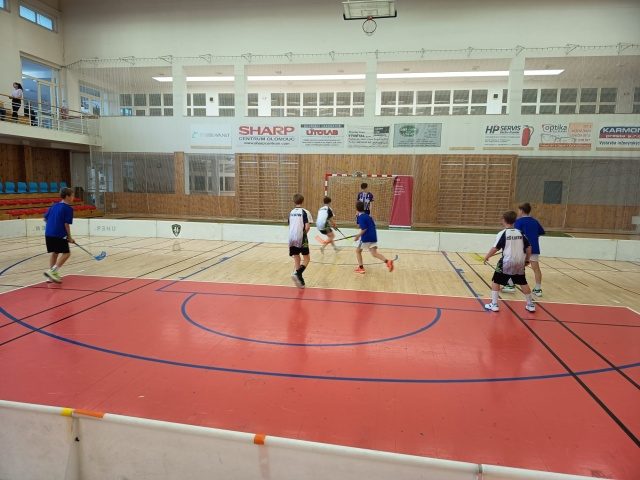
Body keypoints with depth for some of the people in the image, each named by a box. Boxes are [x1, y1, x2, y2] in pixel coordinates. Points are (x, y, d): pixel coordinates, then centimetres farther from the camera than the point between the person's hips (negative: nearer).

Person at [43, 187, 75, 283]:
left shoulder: (54, 206, 15)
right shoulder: (68, 208, -7)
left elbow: (45, 218, 19)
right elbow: (66, 224, -11)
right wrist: (69, 237, -3)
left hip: (48, 233, 8)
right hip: (59, 234, -8)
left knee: (54, 252, 17)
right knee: (66, 253, -1)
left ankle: (52, 274, 18)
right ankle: (52, 271, -12)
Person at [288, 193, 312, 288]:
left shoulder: (291, 212, 12)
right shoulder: (305, 212, -5)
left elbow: (290, 226, 14)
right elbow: (307, 227, -12)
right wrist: (304, 233, 6)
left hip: (291, 238, 5)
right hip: (301, 238, -5)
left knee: (296, 259, 11)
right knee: (306, 258, 6)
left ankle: (300, 280, 11)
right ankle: (297, 273, -16)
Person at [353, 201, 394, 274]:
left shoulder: (361, 217, -11)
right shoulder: (367, 215, 15)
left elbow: (364, 229, -20)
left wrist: (357, 236, -12)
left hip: (366, 237, -7)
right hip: (373, 236, 7)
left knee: (358, 251, 14)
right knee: (374, 253, 2)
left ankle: (361, 268, 13)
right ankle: (388, 262, -19)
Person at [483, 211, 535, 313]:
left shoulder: (503, 233, -8)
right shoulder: (520, 233, 7)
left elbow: (495, 248, -12)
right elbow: (528, 248, 9)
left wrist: (487, 257, 2)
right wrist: (527, 259, 22)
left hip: (507, 262, -5)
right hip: (520, 262, 5)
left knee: (496, 281, 8)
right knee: (523, 283, 20)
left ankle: (494, 304, 4)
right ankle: (530, 305, 28)